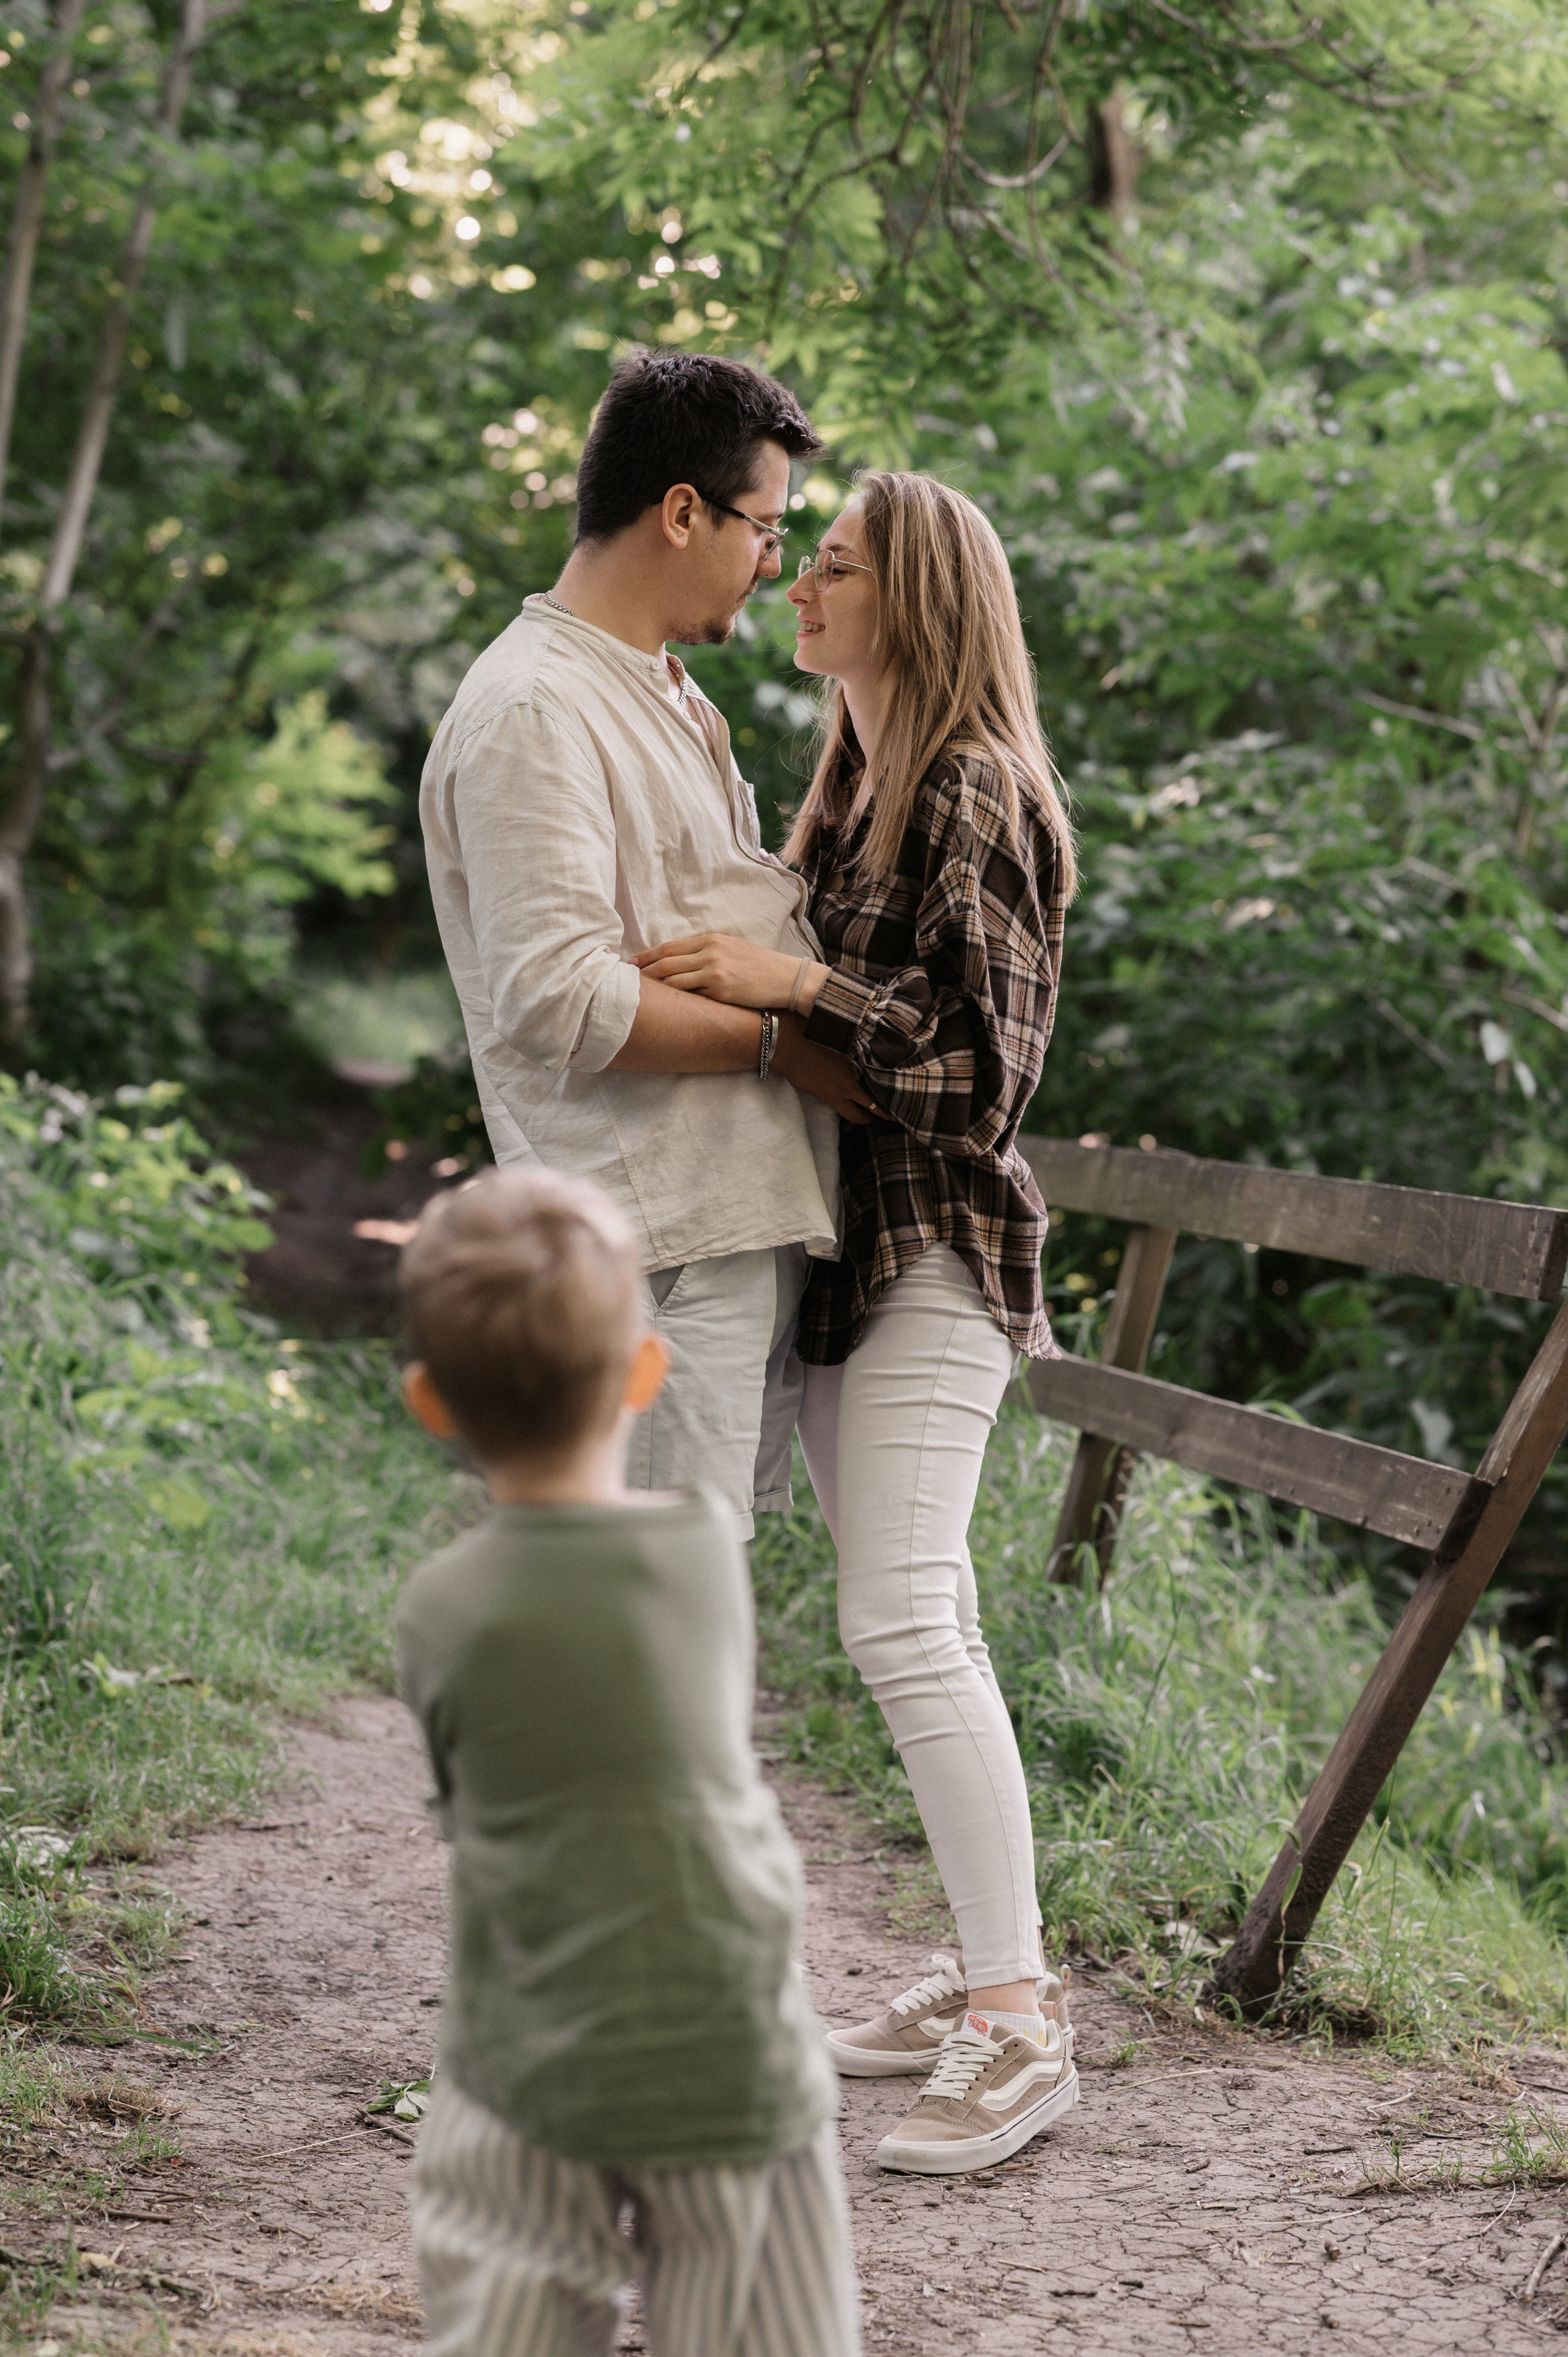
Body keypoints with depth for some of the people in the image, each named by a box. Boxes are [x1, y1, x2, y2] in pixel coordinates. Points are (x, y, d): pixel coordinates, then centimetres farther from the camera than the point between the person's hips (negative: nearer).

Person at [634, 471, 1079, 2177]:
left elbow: (985, 1051, -18)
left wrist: (798, 984, -25)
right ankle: (987, 1972, 18)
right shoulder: (856, 784, 17)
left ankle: (1019, 2029, -12)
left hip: (935, 1251, -9)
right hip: (843, 1250, 9)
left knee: (904, 1622, -15)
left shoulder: (974, 793, -12)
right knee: (918, 1622, 11)